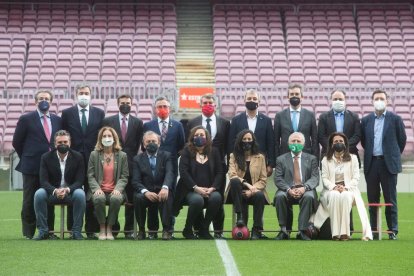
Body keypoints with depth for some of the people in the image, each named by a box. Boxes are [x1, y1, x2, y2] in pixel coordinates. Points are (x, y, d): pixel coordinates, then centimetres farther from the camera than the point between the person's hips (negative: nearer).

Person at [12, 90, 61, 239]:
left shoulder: (57, 120, 11)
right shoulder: (26, 119, 0)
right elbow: (17, 142, 3)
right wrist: (27, 158, 6)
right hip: (32, 166, -3)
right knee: (30, 201, 1)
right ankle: (29, 233, 7)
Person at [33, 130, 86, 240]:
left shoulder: (78, 157, -2)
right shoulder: (46, 157, -1)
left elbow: (79, 181, -8)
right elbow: (44, 181, -9)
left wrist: (67, 189, -29)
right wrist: (55, 191, -30)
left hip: (71, 192, -1)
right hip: (52, 193, 1)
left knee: (80, 194, -33)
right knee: (39, 194, -29)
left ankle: (76, 231, -24)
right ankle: (43, 231, -20)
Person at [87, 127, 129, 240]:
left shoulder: (122, 156, 10)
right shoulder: (94, 154, 10)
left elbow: (124, 177, 5)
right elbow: (90, 176, 5)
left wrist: (118, 189, -14)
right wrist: (96, 188, -14)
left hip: (115, 191, 0)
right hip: (99, 190, 0)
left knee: (116, 199, -36)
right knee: (99, 199, -36)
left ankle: (109, 228, -18)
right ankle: (102, 228, -17)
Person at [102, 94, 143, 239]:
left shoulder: (138, 122, 9)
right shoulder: (108, 121, 7)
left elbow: (138, 143, 10)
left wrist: (133, 159, 3)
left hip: (131, 164, 1)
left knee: (131, 199, -1)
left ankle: (129, 229, 5)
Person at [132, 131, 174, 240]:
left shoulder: (166, 156, 9)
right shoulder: (138, 159, 10)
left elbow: (169, 173, -10)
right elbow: (136, 181, -1)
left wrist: (165, 187, -33)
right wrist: (146, 192, -24)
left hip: (162, 192, -1)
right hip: (146, 193, 1)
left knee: (166, 196, -34)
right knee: (137, 197, -32)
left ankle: (166, 230, -26)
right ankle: (141, 230, -15)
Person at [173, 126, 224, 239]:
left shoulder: (214, 152, 15)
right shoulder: (187, 151, 8)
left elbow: (219, 172, 6)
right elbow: (183, 172, -4)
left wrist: (212, 188, -11)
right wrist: (196, 188, -16)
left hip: (210, 190, 2)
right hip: (191, 190, -2)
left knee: (216, 197, -32)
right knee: (197, 200, -36)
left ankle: (204, 229, -13)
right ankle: (188, 229, -11)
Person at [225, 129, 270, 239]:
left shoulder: (260, 157, 14)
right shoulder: (234, 156, 12)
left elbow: (263, 180, 6)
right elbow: (232, 175, -5)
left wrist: (252, 189, -13)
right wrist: (246, 184, -22)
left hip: (254, 190, 0)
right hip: (238, 191, 0)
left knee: (260, 196, -36)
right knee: (235, 181, -35)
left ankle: (257, 230, -28)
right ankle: (239, 216, -32)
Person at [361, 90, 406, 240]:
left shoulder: (395, 119, 1)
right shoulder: (366, 120, 8)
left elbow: (402, 139, 8)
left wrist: (394, 155, 11)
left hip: (389, 164, -3)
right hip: (371, 164, 3)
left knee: (390, 199, -1)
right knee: (372, 198, 6)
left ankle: (393, 230, 4)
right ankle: (373, 230, 12)